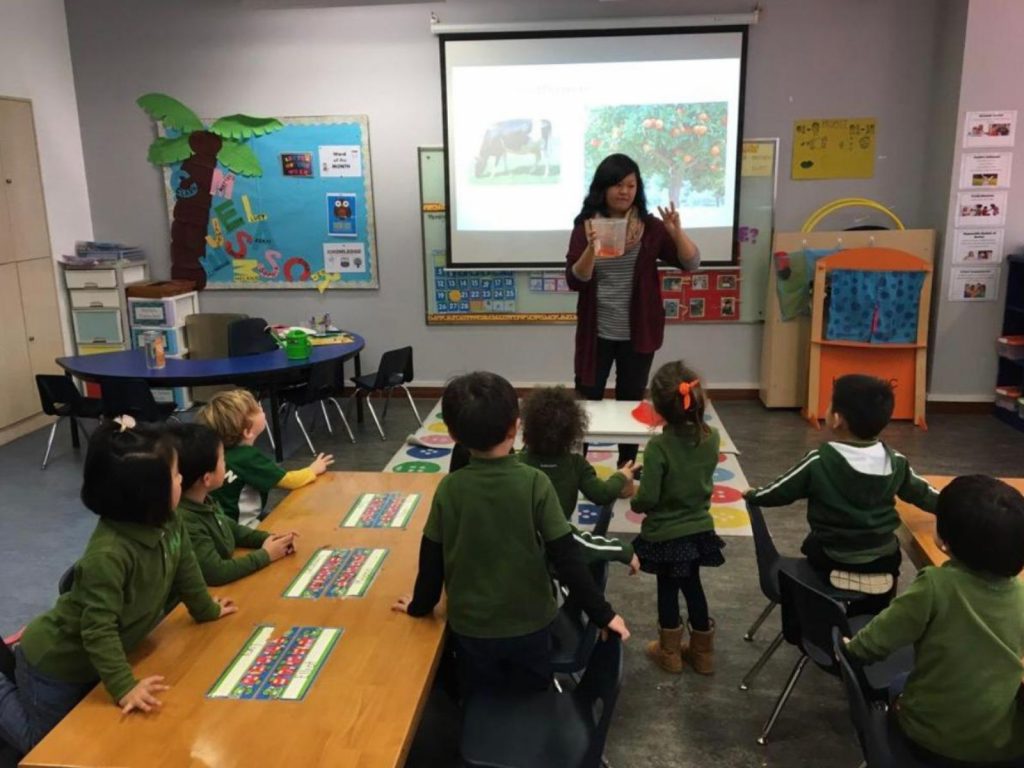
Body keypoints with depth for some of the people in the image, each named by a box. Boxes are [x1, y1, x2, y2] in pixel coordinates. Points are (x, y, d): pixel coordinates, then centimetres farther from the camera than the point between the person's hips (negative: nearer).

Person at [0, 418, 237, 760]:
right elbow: (99, 629, -38)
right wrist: (124, 687, -38)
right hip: (55, 665, -7)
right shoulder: (108, 553, -40)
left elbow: (184, 568, 3)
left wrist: (207, 610, 15)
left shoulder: (168, 523, -14)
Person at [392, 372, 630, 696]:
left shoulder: (449, 489, -13)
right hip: (529, 623, -1)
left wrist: (420, 605, 15)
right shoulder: (535, 483, -18)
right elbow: (566, 557, -17)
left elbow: (432, 559, -3)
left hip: (471, 627, 1)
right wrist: (601, 613, -7)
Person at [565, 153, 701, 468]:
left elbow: (691, 264, -6)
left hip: (637, 334, 1)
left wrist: (677, 232, -23)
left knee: (631, 404, 12)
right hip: (597, 334, -1)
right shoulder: (586, 226, -4)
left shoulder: (650, 226, -2)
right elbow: (574, 280, -12)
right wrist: (592, 249, -28)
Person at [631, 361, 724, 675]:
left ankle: (670, 651, 33)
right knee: (692, 585, 22)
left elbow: (648, 500, -24)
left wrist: (634, 501, -4)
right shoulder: (711, 438, -10)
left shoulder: (658, 446, -27)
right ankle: (702, 651, 35)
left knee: (668, 590, 16)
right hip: (699, 529, 5)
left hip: (665, 535, -4)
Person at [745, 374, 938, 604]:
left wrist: (752, 495, 14)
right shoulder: (896, 462, -5)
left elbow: (780, 491, -7)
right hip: (883, 564, 3)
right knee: (872, 619, 26)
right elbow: (922, 493, 11)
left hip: (834, 565, -3)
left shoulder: (819, 461, -18)